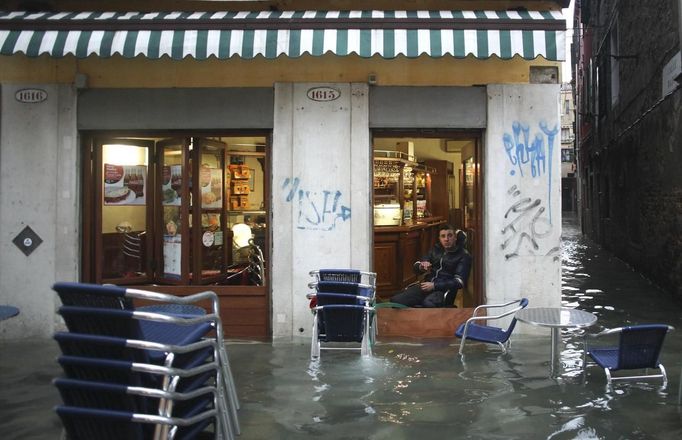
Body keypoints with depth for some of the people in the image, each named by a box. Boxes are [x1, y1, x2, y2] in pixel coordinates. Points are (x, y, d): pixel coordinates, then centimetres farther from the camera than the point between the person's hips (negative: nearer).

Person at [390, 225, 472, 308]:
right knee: (395, 300, -21)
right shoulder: (436, 249, 17)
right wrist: (421, 266, -8)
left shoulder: (463, 256, 2)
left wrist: (434, 285, -16)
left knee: (428, 304, -41)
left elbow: (459, 282, -8)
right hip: (426, 285, 5)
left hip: (444, 290, -5)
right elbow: (416, 266, 18)